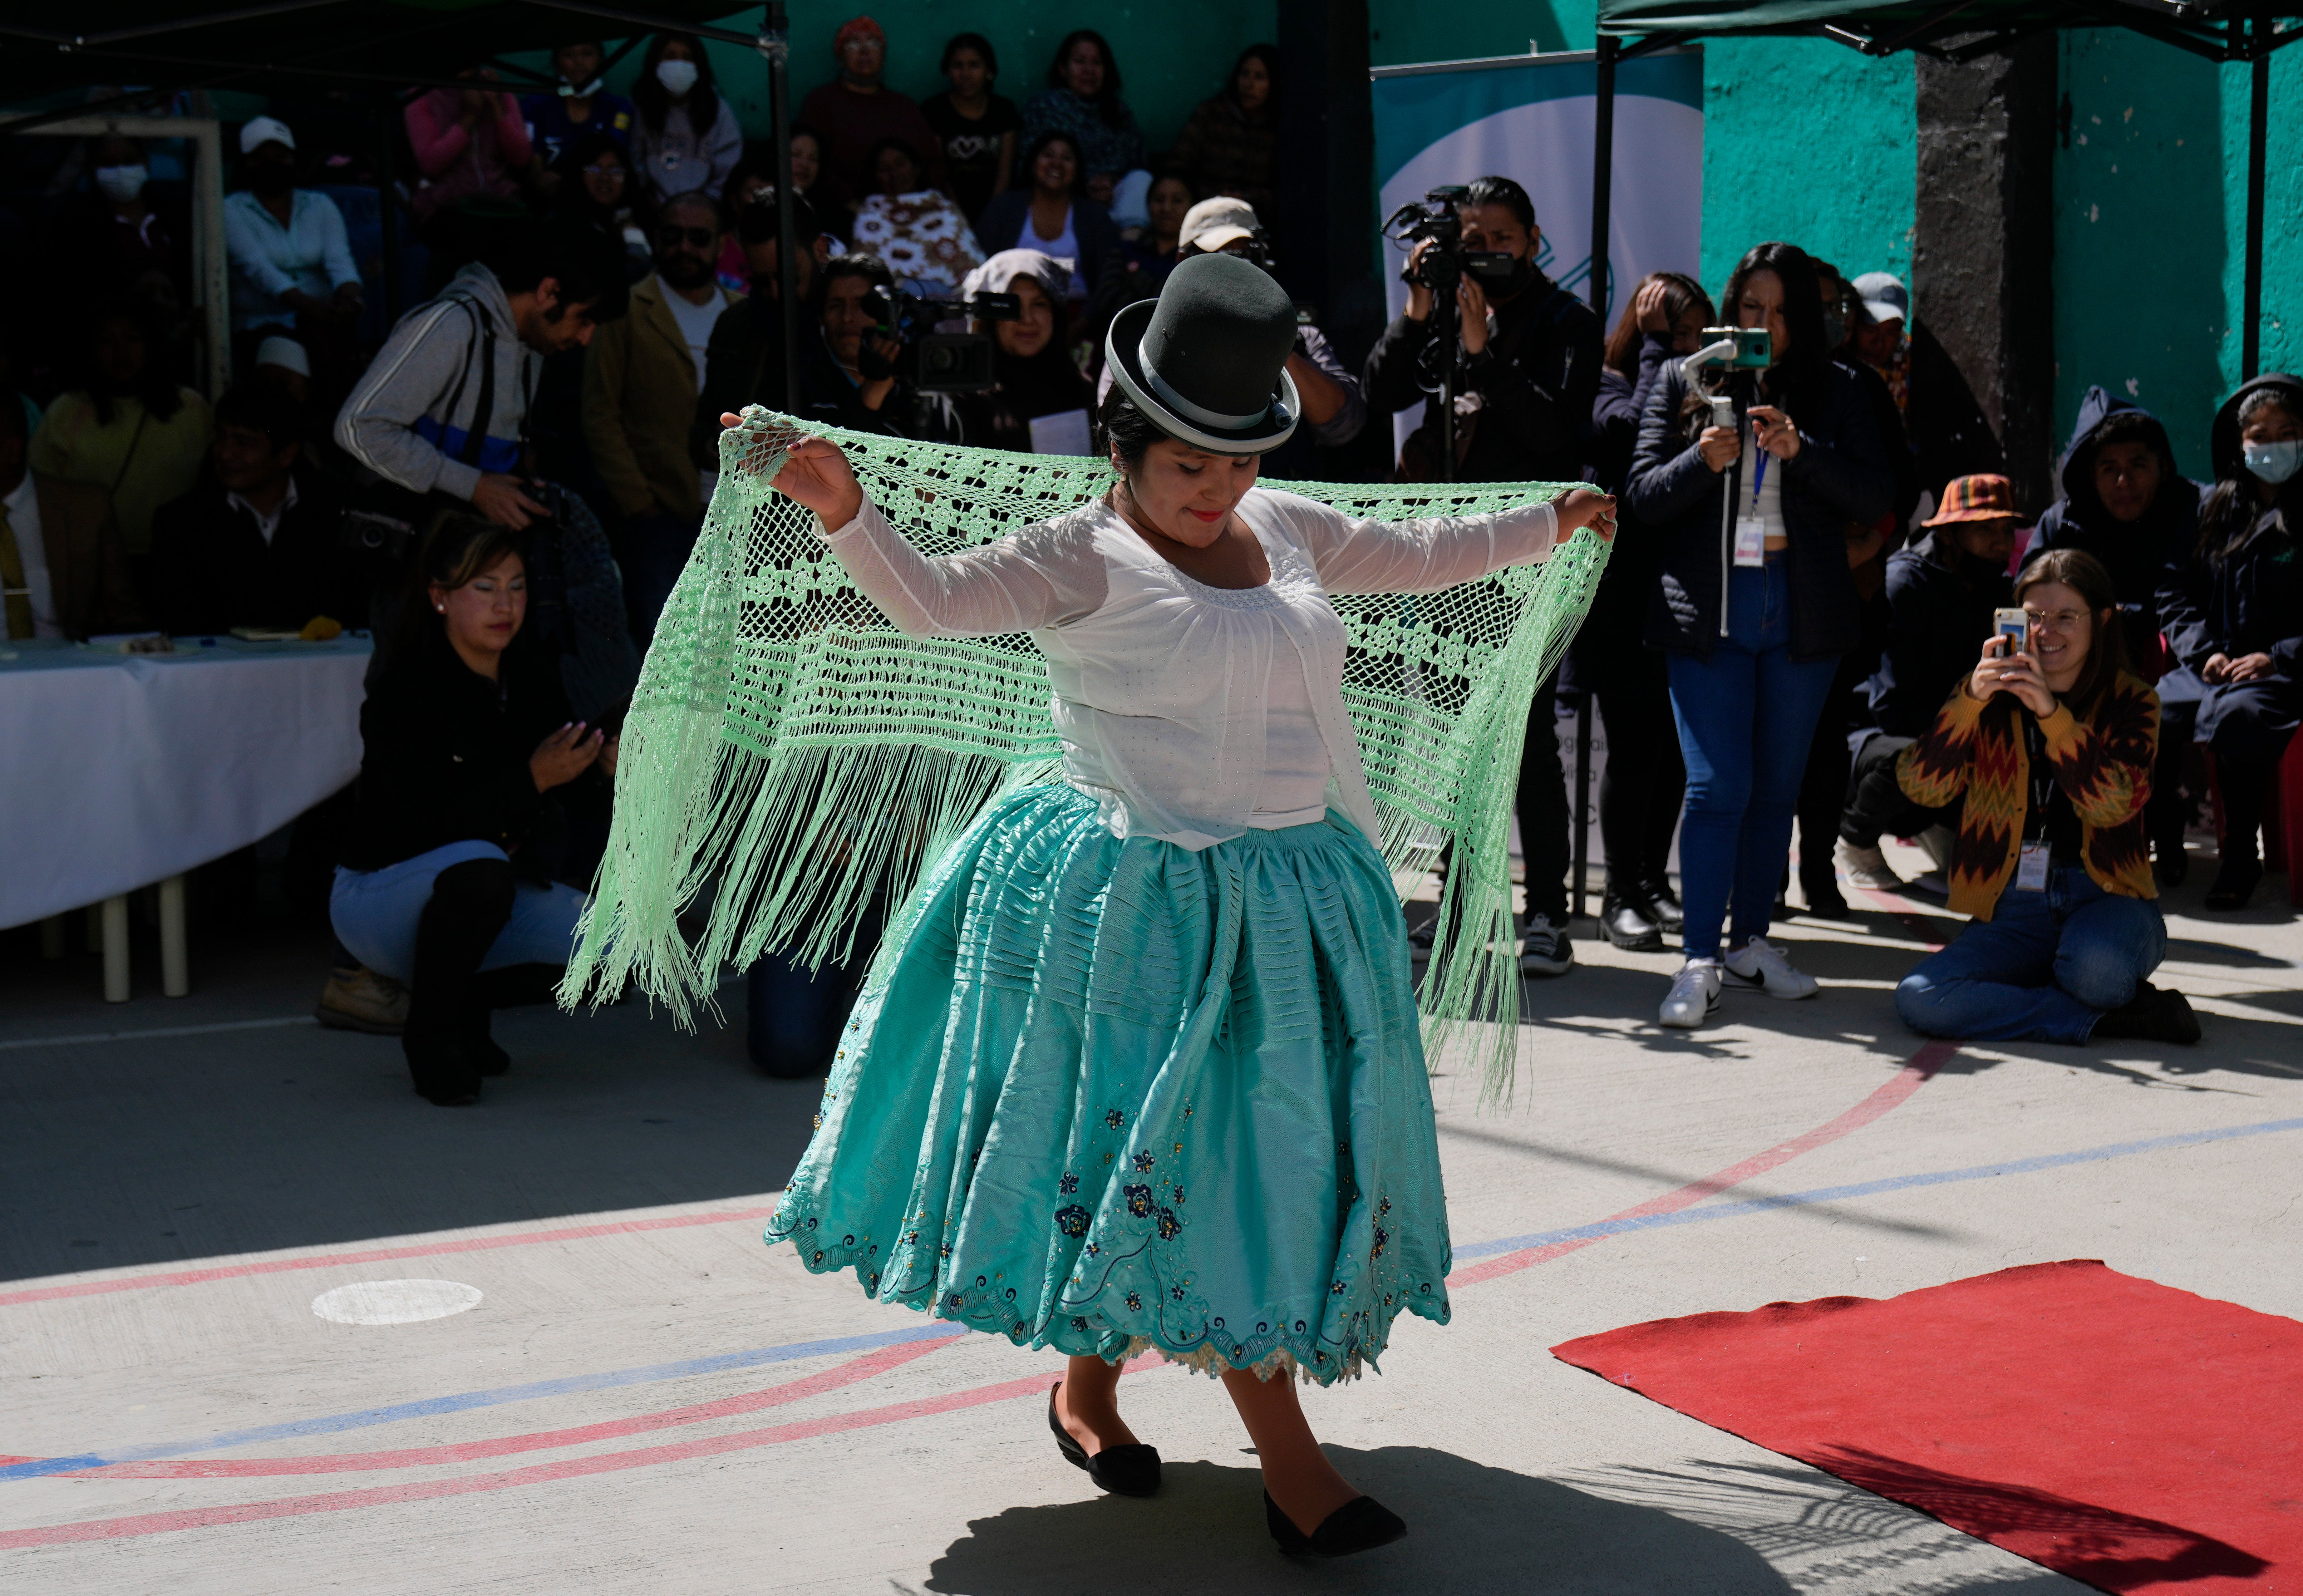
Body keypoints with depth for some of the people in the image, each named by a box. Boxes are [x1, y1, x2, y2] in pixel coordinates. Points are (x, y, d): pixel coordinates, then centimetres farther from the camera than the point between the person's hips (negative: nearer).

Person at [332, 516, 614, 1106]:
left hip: (493, 890, 6)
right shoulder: (404, 691, -20)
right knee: (479, 868, -38)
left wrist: (602, 767, -22)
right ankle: (429, 1030, -13)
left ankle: (464, 1005, 11)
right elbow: (433, 820, -30)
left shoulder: (533, 680, -1)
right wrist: (532, 779, -39)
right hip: (378, 895, -6)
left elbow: (571, 803, 0)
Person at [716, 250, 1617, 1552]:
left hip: (1297, 895, 7)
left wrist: (1551, 524, 32)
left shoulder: (1285, 530, 11)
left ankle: (1088, 1382, 28)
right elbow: (935, 598, -19)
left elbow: (1420, 557, 26)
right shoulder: (1083, 557, -7)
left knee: (1272, 1157, 11)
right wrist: (846, 514, -35)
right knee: (1194, 1163, -5)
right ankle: (1290, 1460, 1)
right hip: (1148, 906, -7)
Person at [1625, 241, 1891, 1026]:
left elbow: (1875, 497, -1)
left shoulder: (1834, 391, 9)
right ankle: (1699, 961, -6)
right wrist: (1704, 461, -17)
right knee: (1718, 785, -9)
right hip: (1707, 609, -2)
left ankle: (1751, 941, 20)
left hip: (1802, 612, 2)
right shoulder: (1683, 382, 7)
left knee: (1778, 785, 8)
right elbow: (1643, 493, 2)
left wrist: (1801, 451, -16)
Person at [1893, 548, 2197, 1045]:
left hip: (2106, 896, -3)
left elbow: (2112, 806, -15)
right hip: (2014, 906, 3)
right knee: (1918, 998, -26)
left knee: (2095, 971, -40)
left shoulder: (2130, 702, 4)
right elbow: (1923, 789, -8)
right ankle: (2116, 1019, -20)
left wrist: (2051, 713, -25)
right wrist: (1971, 699, -20)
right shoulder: (1993, 696, 7)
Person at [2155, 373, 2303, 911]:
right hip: (2211, 667, 4)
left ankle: (2241, 859, -23)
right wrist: (2204, 651, -1)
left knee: (2237, 714, -38)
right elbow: (2175, 591, 16)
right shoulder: (2213, 509, 15)